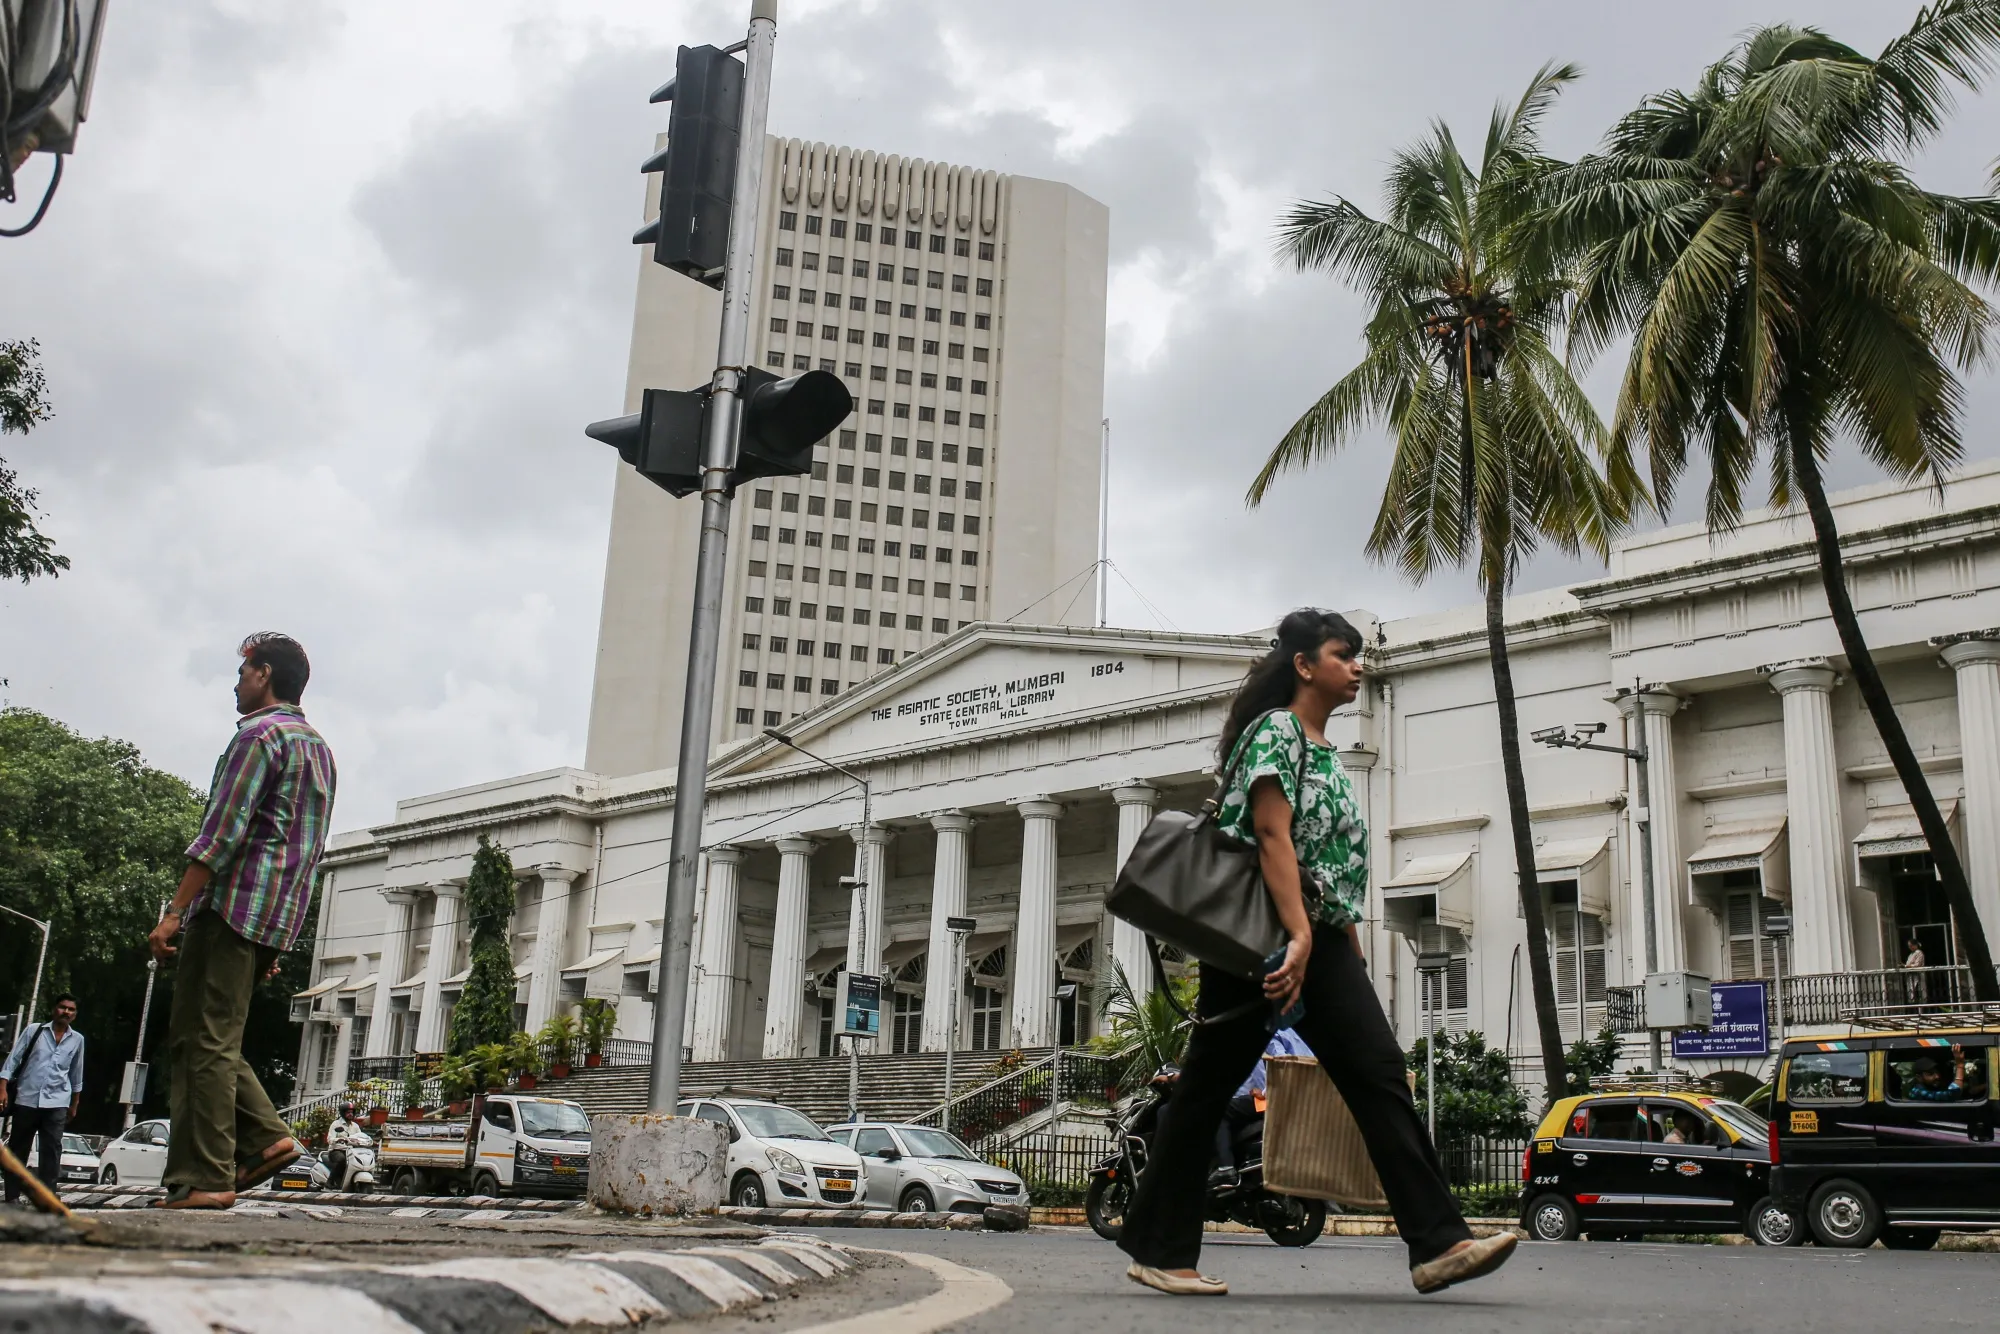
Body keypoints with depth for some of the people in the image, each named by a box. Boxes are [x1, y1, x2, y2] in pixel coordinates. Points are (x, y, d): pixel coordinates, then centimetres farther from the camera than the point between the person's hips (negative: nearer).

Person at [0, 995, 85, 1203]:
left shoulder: (77, 1040, 8)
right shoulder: (34, 1031, 2)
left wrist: (75, 1104, 20)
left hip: (57, 1102, 1)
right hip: (26, 1099, -1)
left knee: (52, 1150, -7)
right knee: (17, 1149, 6)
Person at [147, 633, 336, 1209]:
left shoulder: (260, 734, -6)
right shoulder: (320, 748, 22)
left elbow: (222, 832, -15)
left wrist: (175, 912, -16)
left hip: (234, 903, -9)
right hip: (280, 917, 9)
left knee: (206, 1042, -8)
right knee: (208, 1037, 14)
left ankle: (205, 1179, -9)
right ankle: (264, 1137, 4)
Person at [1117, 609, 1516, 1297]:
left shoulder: (1326, 752, 20)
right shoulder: (1274, 730, -6)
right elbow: (1273, 837, -18)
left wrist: (1351, 952, 18)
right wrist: (1297, 936, -27)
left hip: (1317, 938, 8)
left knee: (1380, 1073, -5)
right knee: (1209, 1085, -1)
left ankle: (1439, 1242, -11)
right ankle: (1158, 1249, 9)